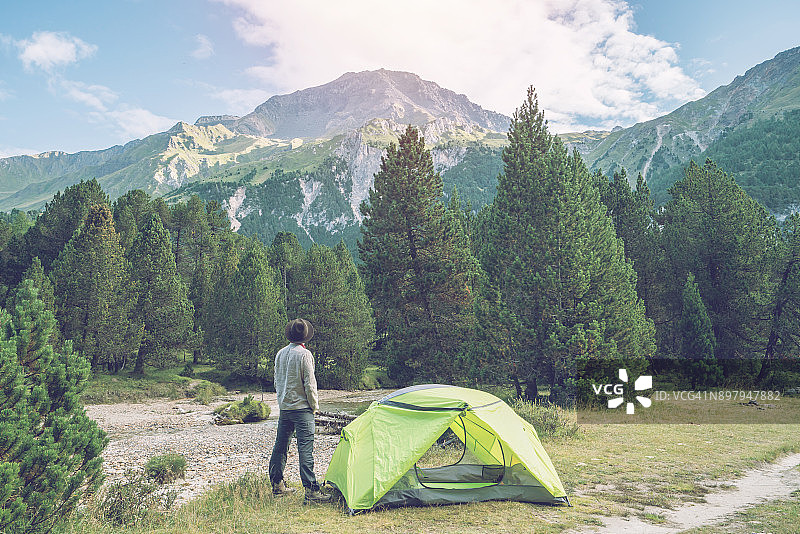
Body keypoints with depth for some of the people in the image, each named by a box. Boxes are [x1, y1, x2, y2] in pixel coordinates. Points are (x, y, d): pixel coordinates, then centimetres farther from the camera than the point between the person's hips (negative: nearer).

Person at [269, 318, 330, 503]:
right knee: (305, 448, -8)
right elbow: (309, 383, -13)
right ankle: (311, 490, -10)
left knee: (280, 446, 15)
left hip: (283, 407, 7)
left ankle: (277, 485, 27)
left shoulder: (280, 353, 8)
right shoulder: (304, 354, -13)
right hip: (302, 408, -7)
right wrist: (314, 405, -2)